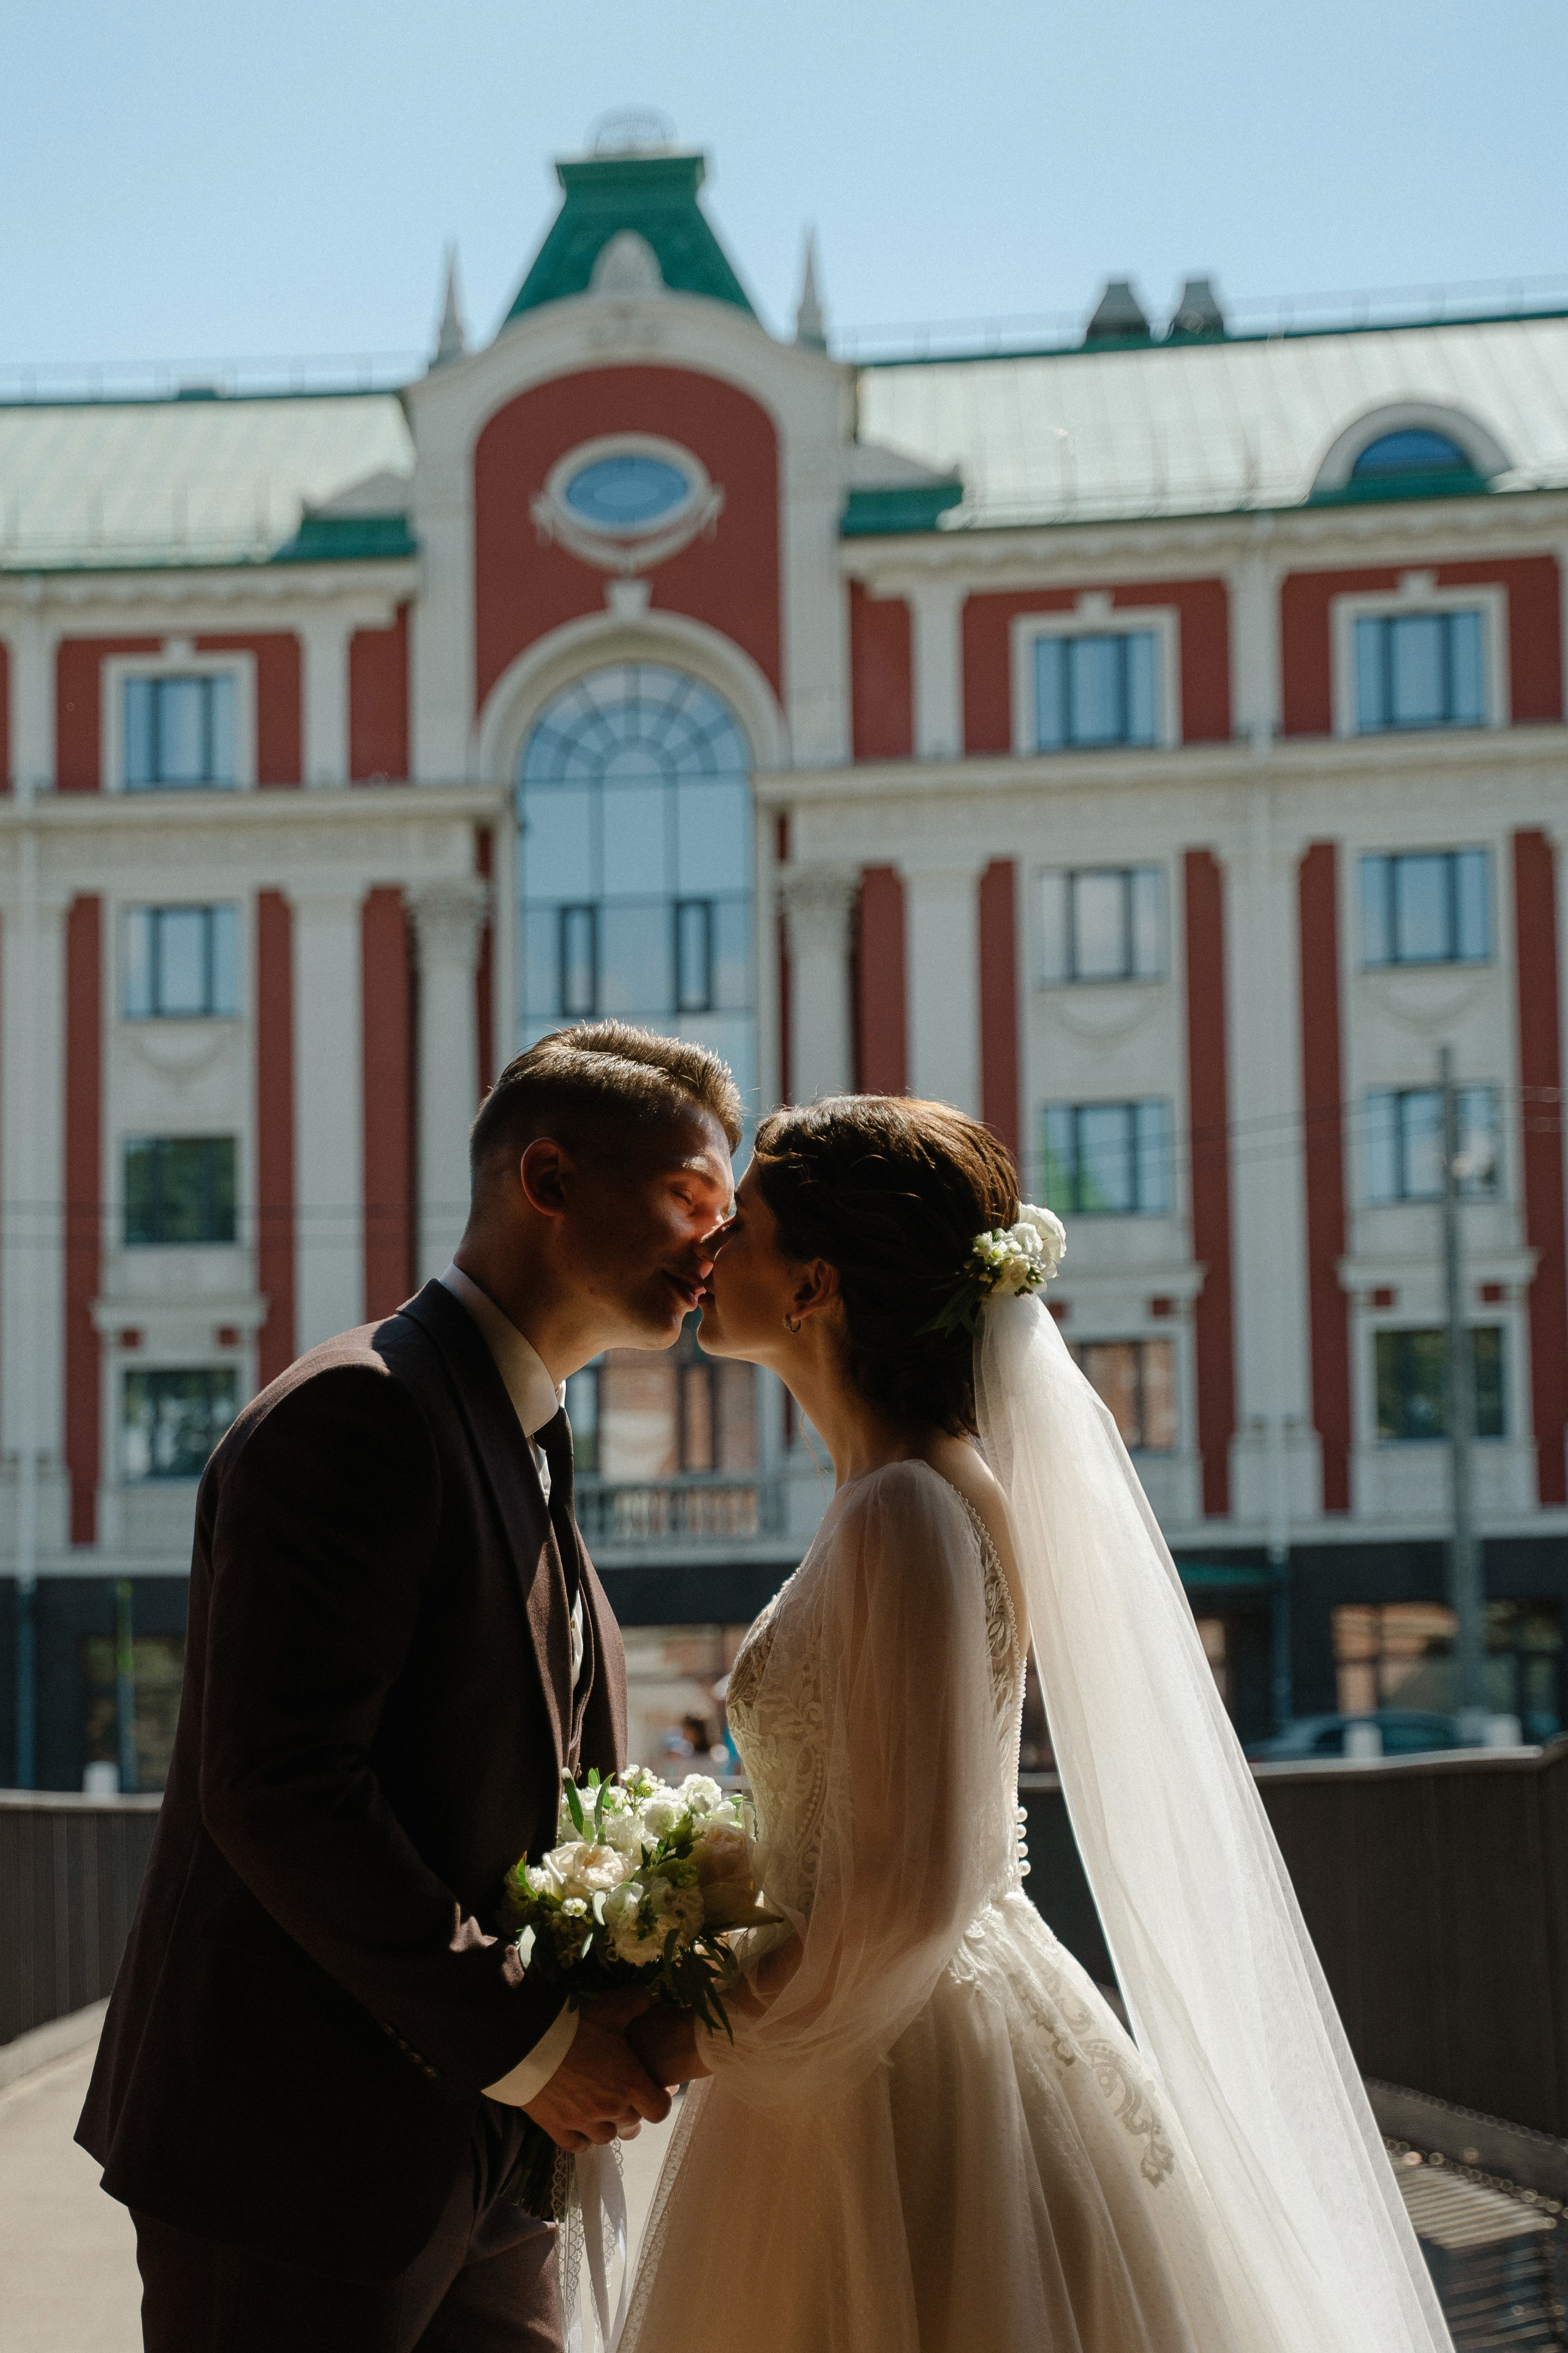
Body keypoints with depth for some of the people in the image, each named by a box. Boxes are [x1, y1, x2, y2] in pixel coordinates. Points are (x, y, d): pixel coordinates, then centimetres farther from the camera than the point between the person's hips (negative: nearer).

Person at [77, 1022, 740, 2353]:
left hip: (475, 2165, 9)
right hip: (302, 2156, -9)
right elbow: (277, 1786, -22)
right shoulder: (357, 1414, -14)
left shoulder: (525, 1451, 17)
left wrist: (617, 2015, 3)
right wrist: (522, 2044, -18)